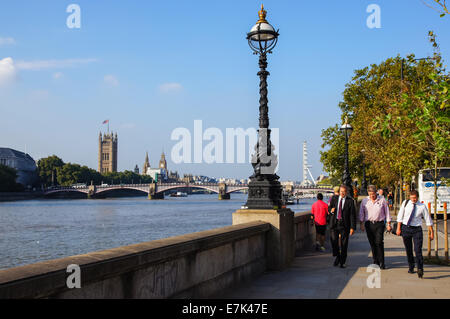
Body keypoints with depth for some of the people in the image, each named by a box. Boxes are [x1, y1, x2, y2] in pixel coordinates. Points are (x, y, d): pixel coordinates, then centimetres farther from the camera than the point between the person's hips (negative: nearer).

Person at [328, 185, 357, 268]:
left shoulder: (350, 201, -2)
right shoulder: (334, 198, 8)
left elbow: (353, 215, -4)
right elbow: (329, 208, 17)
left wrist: (352, 227, -10)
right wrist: (331, 210, -9)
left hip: (344, 224, -2)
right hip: (334, 223, 2)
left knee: (344, 244, 3)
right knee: (334, 240, -7)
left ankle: (342, 262, 15)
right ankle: (337, 256, 19)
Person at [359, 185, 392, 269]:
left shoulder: (382, 200, 3)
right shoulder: (364, 201, 7)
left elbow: (387, 212, 8)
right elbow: (361, 213, 10)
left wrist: (388, 224, 5)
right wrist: (362, 224, 3)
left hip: (379, 224, -2)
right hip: (369, 224, 2)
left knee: (379, 243, -11)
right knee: (372, 243, 5)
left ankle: (381, 262, -5)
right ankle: (375, 261, 15)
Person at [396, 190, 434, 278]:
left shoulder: (422, 206, -3)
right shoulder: (405, 203, -1)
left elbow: (428, 220, 3)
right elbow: (400, 216, 4)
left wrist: (431, 232, 4)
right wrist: (398, 228, 1)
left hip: (417, 229, -2)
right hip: (405, 228, 2)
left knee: (418, 250, -13)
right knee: (408, 250, 11)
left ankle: (420, 269, -10)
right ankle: (411, 267, 26)